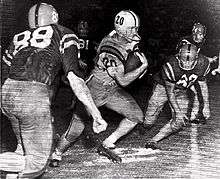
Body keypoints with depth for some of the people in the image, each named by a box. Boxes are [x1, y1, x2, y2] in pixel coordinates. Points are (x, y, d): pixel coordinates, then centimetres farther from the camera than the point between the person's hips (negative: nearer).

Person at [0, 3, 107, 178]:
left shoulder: (19, 38, 22)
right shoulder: (63, 35, 9)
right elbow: (74, 78, -3)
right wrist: (97, 116, -2)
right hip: (34, 98, -6)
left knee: (25, 147, 27)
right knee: (37, 163, 7)